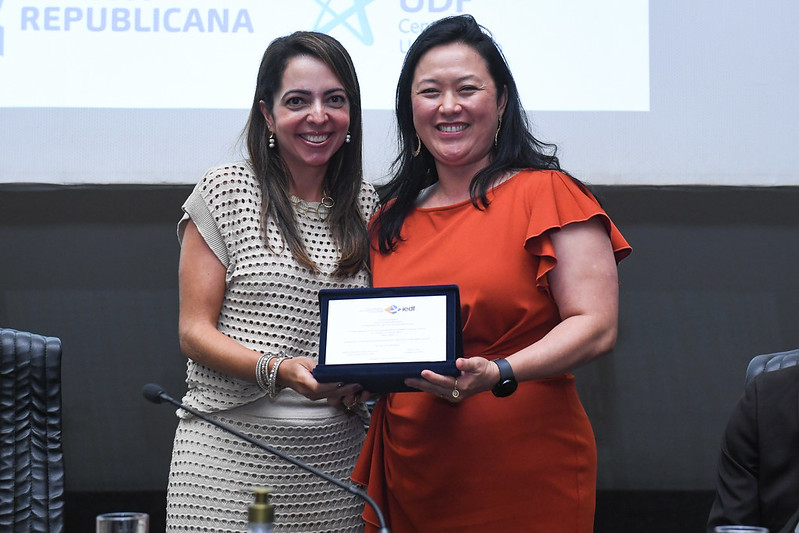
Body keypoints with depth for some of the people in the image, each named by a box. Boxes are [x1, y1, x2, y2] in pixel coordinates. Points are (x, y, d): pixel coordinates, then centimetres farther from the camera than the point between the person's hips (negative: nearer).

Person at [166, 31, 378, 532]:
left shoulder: (367, 205, 10)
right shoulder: (227, 191, -1)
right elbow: (194, 331, -4)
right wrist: (279, 371, -21)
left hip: (336, 453, 3)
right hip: (232, 454, -3)